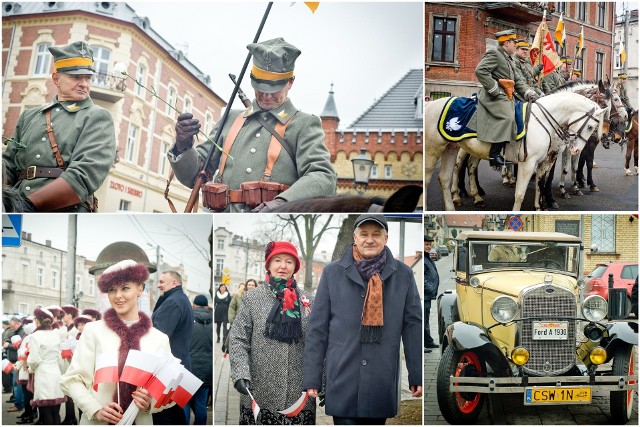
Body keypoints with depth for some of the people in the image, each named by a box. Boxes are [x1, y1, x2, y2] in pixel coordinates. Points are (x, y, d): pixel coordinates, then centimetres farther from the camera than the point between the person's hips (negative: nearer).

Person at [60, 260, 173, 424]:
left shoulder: (159, 339, 0)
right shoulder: (93, 330, -3)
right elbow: (71, 379, -5)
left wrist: (151, 402, -16)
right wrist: (96, 410, -19)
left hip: (140, 422, 1)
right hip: (96, 422, -1)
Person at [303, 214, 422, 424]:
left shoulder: (403, 275, 4)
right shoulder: (333, 273, 2)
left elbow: (413, 326, 5)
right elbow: (317, 328, 3)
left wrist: (417, 376, 2)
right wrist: (312, 379, 0)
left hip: (383, 383, 1)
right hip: (342, 382, -1)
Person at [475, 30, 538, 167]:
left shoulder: (508, 59, 26)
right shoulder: (493, 54, -5)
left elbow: (518, 81, 22)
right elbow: (480, 71, -19)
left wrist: (529, 94, 5)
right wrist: (494, 90, -19)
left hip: (506, 98, 11)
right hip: (494, 98, -11)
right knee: (507, 118, -28)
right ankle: (494, 155, -28)